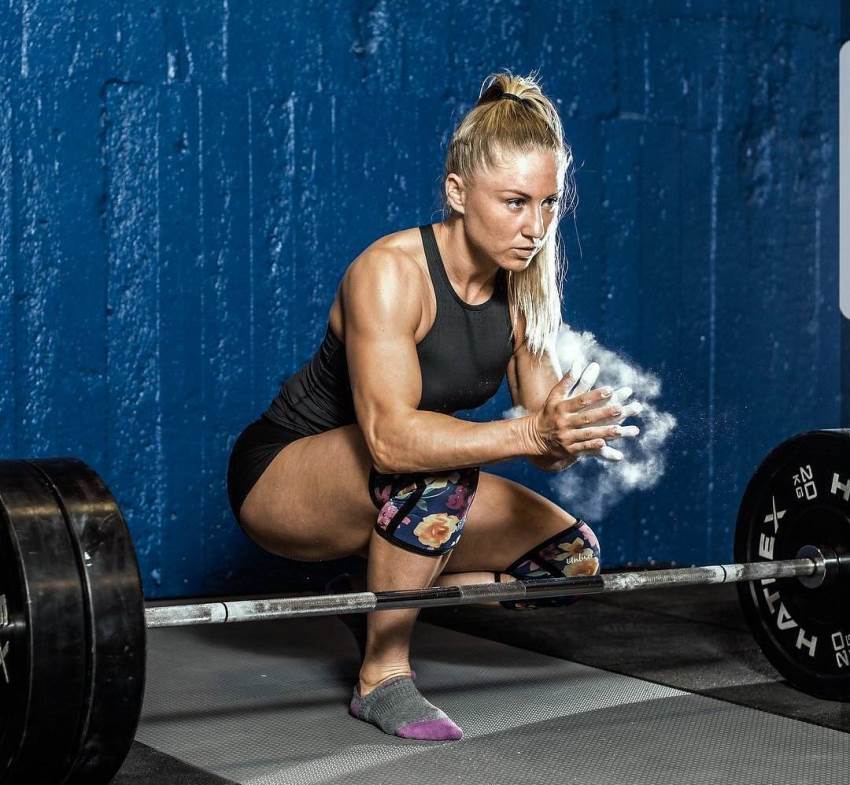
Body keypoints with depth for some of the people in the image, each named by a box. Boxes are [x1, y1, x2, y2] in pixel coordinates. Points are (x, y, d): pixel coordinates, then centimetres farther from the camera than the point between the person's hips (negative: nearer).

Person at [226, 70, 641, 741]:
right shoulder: (392, 272, -28)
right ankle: (383, 675, -21)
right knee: (431, 463, -37)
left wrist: (573, 431, -32)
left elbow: (544, 448, -9)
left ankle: (387, 598, 11)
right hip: (282, 478, -7)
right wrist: (530, 433, -48)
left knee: (569, 554, -4)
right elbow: (389, 437, -39)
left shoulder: (524, 290, -7)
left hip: (382, 498, 7)